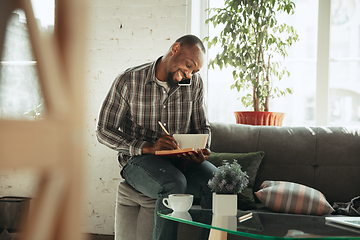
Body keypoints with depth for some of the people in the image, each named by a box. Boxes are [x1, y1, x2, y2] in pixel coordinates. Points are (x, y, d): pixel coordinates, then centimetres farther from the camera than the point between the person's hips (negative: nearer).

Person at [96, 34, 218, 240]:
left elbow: (202, 127, 15)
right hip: (139, 159, -4)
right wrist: (148, 147, -20)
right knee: (174, 183, -36)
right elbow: (104, 131, -6)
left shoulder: (195, 83, 5)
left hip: (181, 159, 4)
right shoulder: (128, 81, -7)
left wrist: (202, 150, -10)